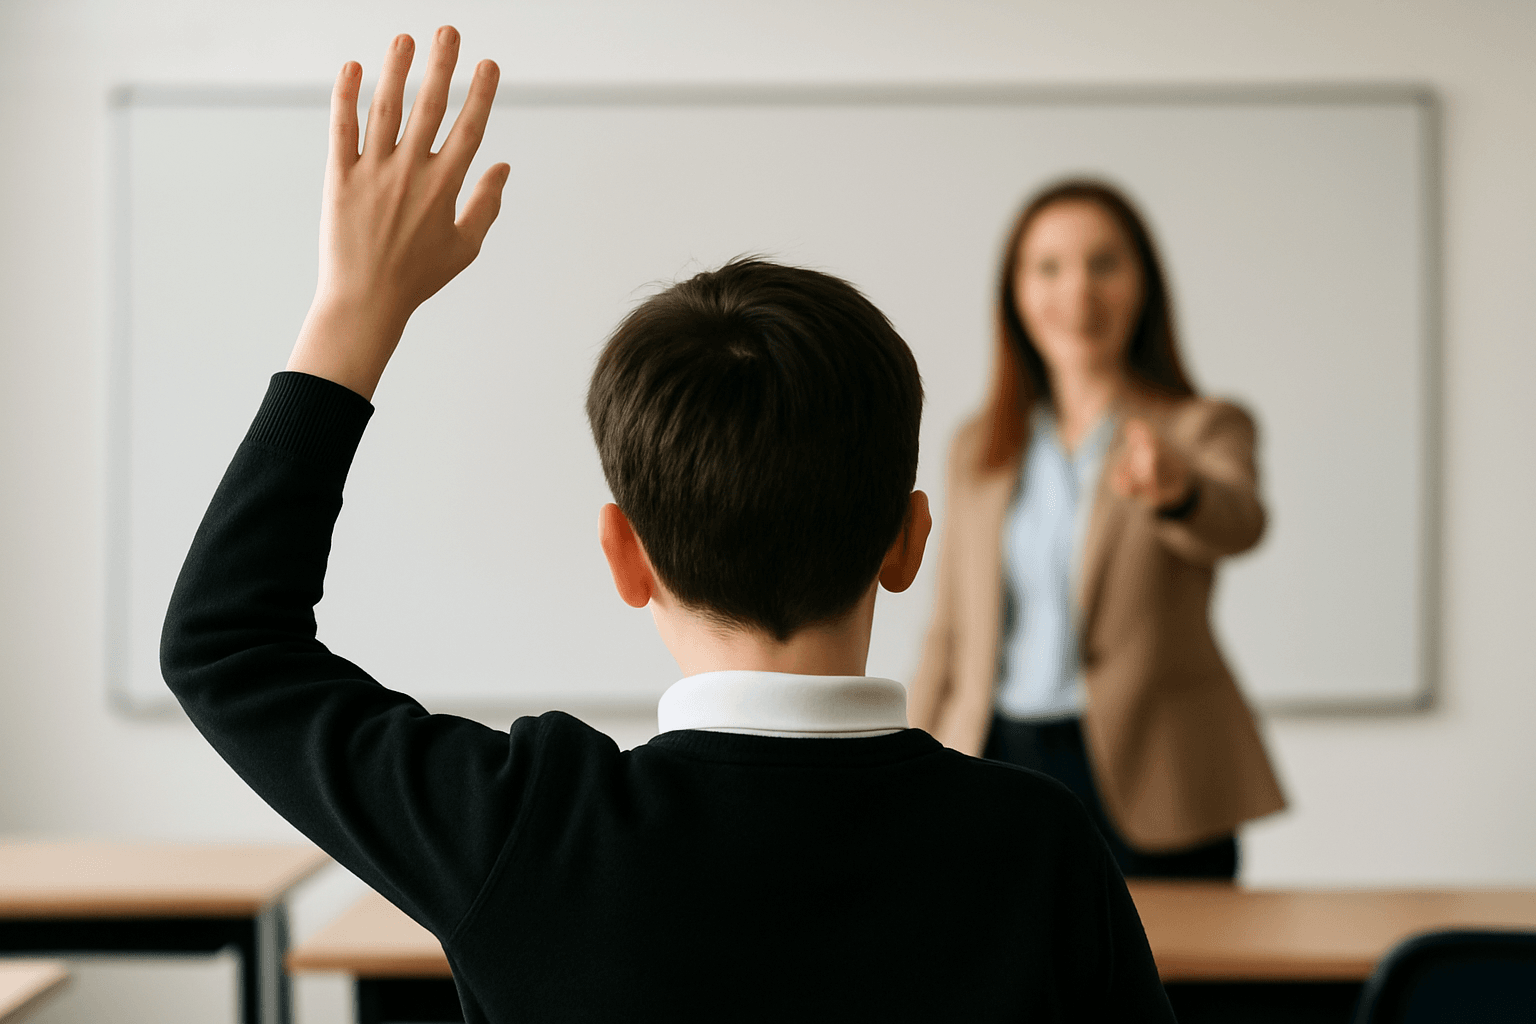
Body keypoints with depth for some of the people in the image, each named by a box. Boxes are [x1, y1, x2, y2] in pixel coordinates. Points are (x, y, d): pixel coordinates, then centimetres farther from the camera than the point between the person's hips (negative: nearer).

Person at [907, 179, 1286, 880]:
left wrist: (1176, 491, -44)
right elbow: (949, 635, 14)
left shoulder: (1203, 429, 1)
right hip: (997, 772, 3)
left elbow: (1239, 521, -22)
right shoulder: (979, 449, 12)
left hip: (1142, 787, -3)